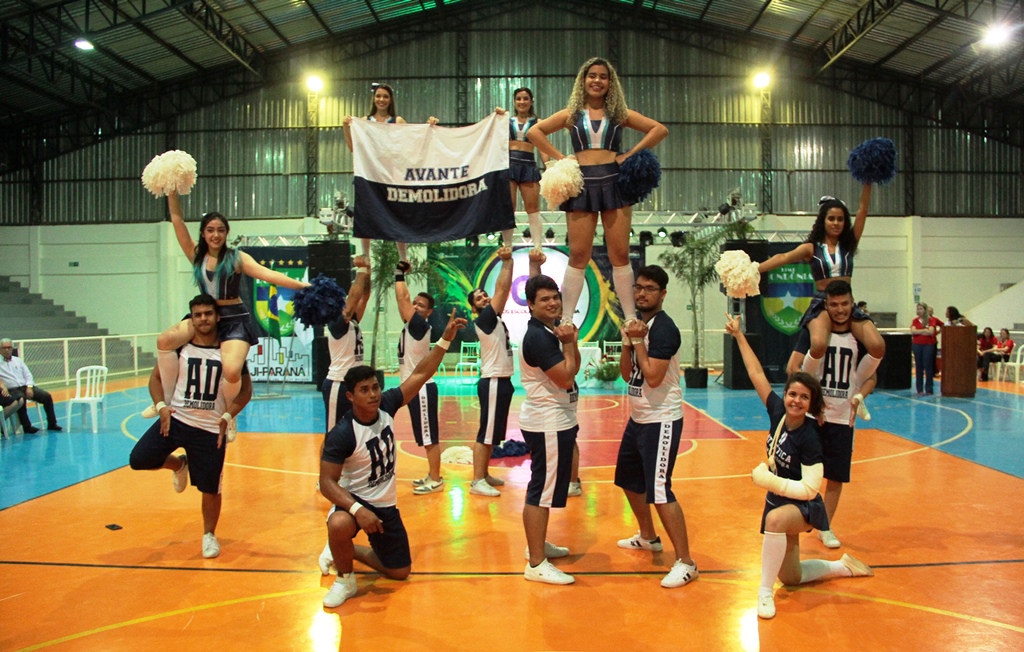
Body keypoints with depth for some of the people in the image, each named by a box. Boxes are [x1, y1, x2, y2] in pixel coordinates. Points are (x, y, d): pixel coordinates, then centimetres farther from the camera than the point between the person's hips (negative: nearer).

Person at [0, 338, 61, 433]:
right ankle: (27, 427, -23)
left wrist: (29, 387, -4)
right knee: (20, 400, -37)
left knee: (47, 396, -15)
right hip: (11, 390, -5)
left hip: (25, 387, 5)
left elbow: (28, 375, 13)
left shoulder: (18, 360, 19)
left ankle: (52, 424, -8)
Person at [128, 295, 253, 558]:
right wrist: (161, 406, -8)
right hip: (176, 419, 2)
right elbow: (156, 377, 8)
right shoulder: (179, 347, 0)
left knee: (210, 489, 3)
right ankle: (178, 465, 19)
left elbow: (246, 390, 0)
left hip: (211, 429, -2)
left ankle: (209, 535, 28)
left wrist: (227, 416, -13)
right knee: (138, 459, -12)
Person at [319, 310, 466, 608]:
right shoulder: (342, 434, -25)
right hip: (354, 499, -5)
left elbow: (419, 375, -9)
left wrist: (446, 338, -15)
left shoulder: (386, 406, -11)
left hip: (386, 505, 5)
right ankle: (345, 580, -9)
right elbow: (327, 482, -22)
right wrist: (357, 510, -37)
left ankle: (346, 550, 33)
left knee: (400, 572, 12)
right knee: (339, 526, -40)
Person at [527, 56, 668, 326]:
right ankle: (566, 319, 3)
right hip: (581, 183, 0)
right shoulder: (571, 114, 11)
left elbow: (660, 129, 10)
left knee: (620, 254, 0)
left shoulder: (619, 113, 11)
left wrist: (631, 154, 1)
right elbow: (534, 132, 10)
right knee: (578, 255, -2)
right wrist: (559, 158, 1)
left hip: (613, 182, 0)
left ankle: (630, 318, 5)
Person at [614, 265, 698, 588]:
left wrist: (637, 341, -18)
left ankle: (685, 562, 0)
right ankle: (648, 537, 41)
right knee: (629, 480, 21)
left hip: (661, 420, -10)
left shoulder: (663, 328, -18)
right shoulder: (638, 323, 9)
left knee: (659, 491, -11)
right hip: (638, 417, 10)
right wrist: (627, 343, -6)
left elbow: (653, 377, -26)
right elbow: (627, 374, 9)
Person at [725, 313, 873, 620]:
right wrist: (738, 336, -6)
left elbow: (809, 489, -28)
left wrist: (767, 479, -26)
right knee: (790, 578, 16)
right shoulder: (778, 412, -10)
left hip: (804, 507, -7)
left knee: (775, 518, -41)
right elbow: (756, 374, -6)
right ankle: (843, 566, 42)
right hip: (778, 501, 7)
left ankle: (765, 592, -25)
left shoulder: (809, 438, -25)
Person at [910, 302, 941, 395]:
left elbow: (931, 332, -13)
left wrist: (918, 331, -7)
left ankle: (929, 389, 4)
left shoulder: (931, 320, 0)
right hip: (917, 345, 3)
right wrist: (924, 330, -12)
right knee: (918, 367, 4)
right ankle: (920, 389, 8)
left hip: (928, 345, -3)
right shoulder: (915, 320, 8)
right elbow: (913, 331, -6)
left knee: (928, 367, -2)